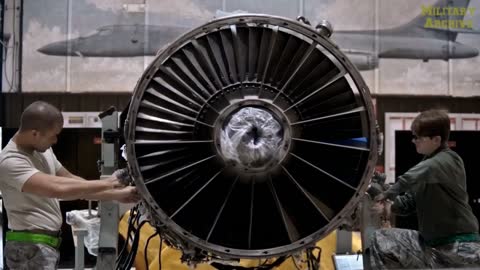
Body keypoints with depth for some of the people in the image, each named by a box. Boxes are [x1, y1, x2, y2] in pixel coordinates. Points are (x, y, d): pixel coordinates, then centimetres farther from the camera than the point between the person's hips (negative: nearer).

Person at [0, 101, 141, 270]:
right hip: (31, 247, -9)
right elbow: (58, 188, -33)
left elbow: (71, 181, 13)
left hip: (48, 244, 9)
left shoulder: (42, 150, 8)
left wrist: (118, 195, 5)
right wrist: (108, 183, -24)